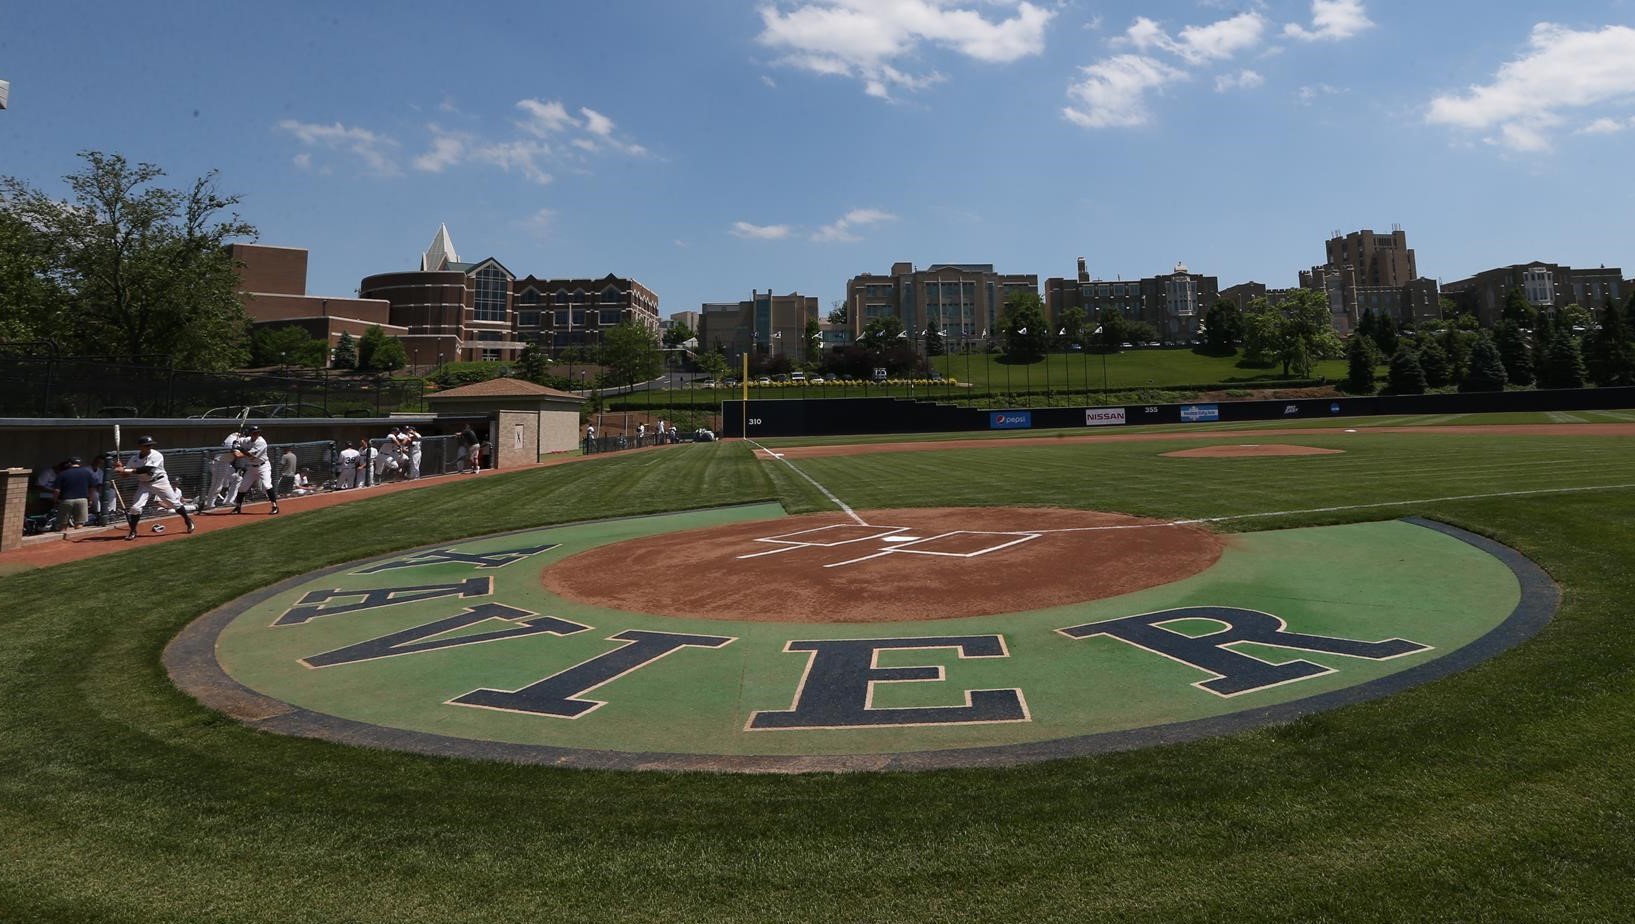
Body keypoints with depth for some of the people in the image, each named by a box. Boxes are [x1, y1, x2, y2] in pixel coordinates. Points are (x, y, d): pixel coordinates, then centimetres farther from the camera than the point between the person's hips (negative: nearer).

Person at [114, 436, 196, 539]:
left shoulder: (156, 455, -18)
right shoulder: (135, 458, -3)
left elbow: (145, 469, -29)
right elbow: (126, 473, -2)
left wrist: (127, 470, -32)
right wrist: (120, 467, -22)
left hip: (160, 482, -3)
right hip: (144, 484, 3)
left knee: (175, 503, 2)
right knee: (135, 507, -8)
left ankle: (188, 521, 23)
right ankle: (133, 532, 6)